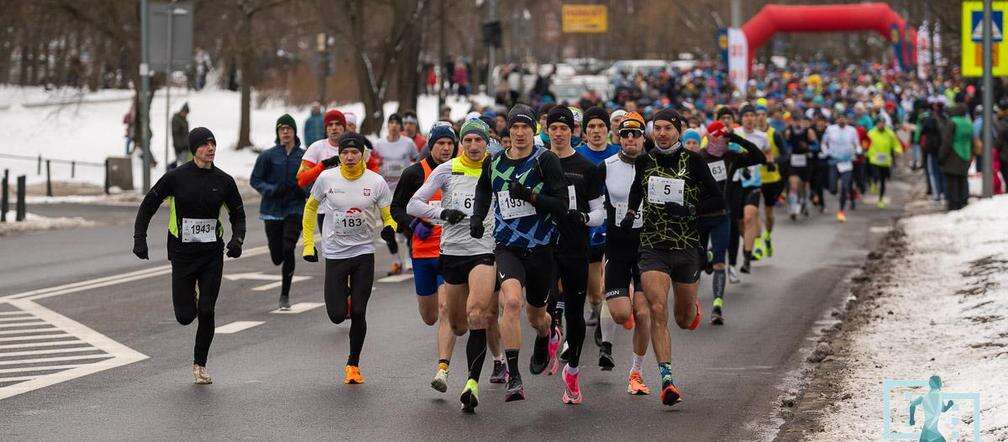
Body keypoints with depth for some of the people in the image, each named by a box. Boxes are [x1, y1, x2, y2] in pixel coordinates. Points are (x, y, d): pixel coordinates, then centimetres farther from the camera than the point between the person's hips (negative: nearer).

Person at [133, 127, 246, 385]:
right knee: (185, 316, -2)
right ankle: (190, 297, 37)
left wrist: (237, 239, -8)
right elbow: (148, 205, 3)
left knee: (207, 312, -8)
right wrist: (139, 238, -5)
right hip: (182, 254, -1)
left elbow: (238, 214, 11)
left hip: (212, 254, 1)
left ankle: (200, 363, 11)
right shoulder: (176, 177, -6)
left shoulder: (224, 181, 0)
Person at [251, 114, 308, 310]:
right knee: (277, 257, 4)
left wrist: (304, 191, -10)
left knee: (288, 250, -16)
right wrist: (273, 190, -15)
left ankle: (285, 294, -5)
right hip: (272, 210, 1)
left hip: (295, 209, -1)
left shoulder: (304, 156, 2)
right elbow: (255, 180, 1)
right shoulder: (268, 155, -1)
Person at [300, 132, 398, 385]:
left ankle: (353, 364, 14)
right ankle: (343, 295, 36)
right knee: (337, 315, -2)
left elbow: (387, 216, 3)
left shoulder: (376, 182, -5)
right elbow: (310, 208, 11)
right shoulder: (327, 179, -4)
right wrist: (308, 244, 8)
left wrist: (390, 230, -21)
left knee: (358, 314, -4)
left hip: (364, 254, 0)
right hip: (334, 255, 0)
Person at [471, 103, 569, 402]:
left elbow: (561, 206, -12)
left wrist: (530, 196, -25)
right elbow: (484, 189, 27)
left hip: (541, 248, -1)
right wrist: (477, 216, 12)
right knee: (512, 301, -25)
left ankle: (544, 339, 54)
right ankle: (513, 378, -23)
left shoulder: (545, 160, -8)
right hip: (507, 247, 1)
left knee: (535, 314, 14)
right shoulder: (494, 163, 4)